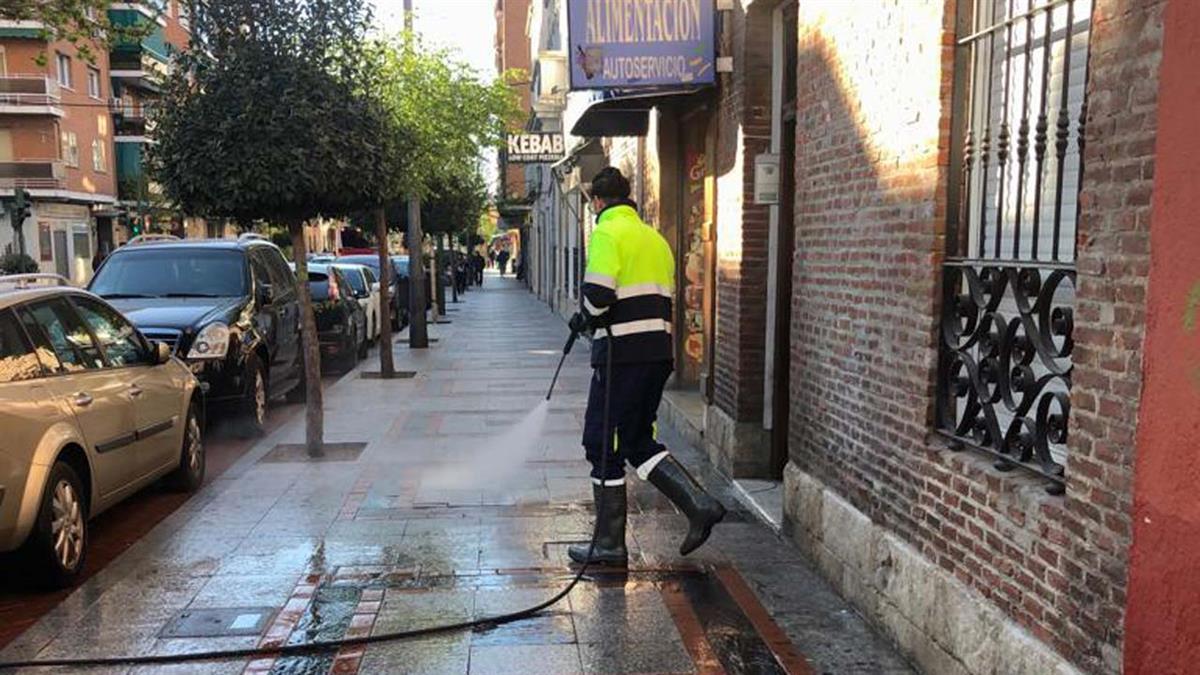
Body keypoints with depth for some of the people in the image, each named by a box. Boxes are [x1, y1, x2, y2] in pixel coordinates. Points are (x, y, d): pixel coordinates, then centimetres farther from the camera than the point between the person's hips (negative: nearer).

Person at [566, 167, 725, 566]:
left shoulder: (607, 232, -7)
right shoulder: (655, 237, 18)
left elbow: (599, 293, -20)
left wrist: (587, 319, 1)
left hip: (622, 354, -8)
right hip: (659, 352, 8)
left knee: (604, 445, 4)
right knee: (639, 442, 18)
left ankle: (609, 544, 11)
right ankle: (699, 506, 5)